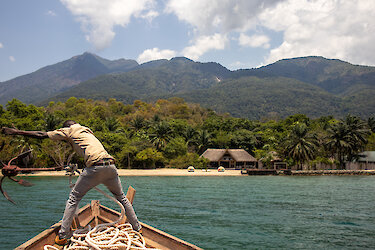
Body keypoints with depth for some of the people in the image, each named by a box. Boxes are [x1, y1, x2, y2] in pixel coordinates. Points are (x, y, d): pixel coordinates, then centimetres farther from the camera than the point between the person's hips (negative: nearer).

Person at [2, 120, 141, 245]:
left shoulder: (70, 130, 13)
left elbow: (42, 135, 11)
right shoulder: (87, 131, 33)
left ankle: (63, 236, 9)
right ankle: (137, 228, 26)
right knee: (121, 197, 22)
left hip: (95, 166, -6)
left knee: (74, 197, 10)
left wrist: (17, 132, 18)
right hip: (111, 166, 6)